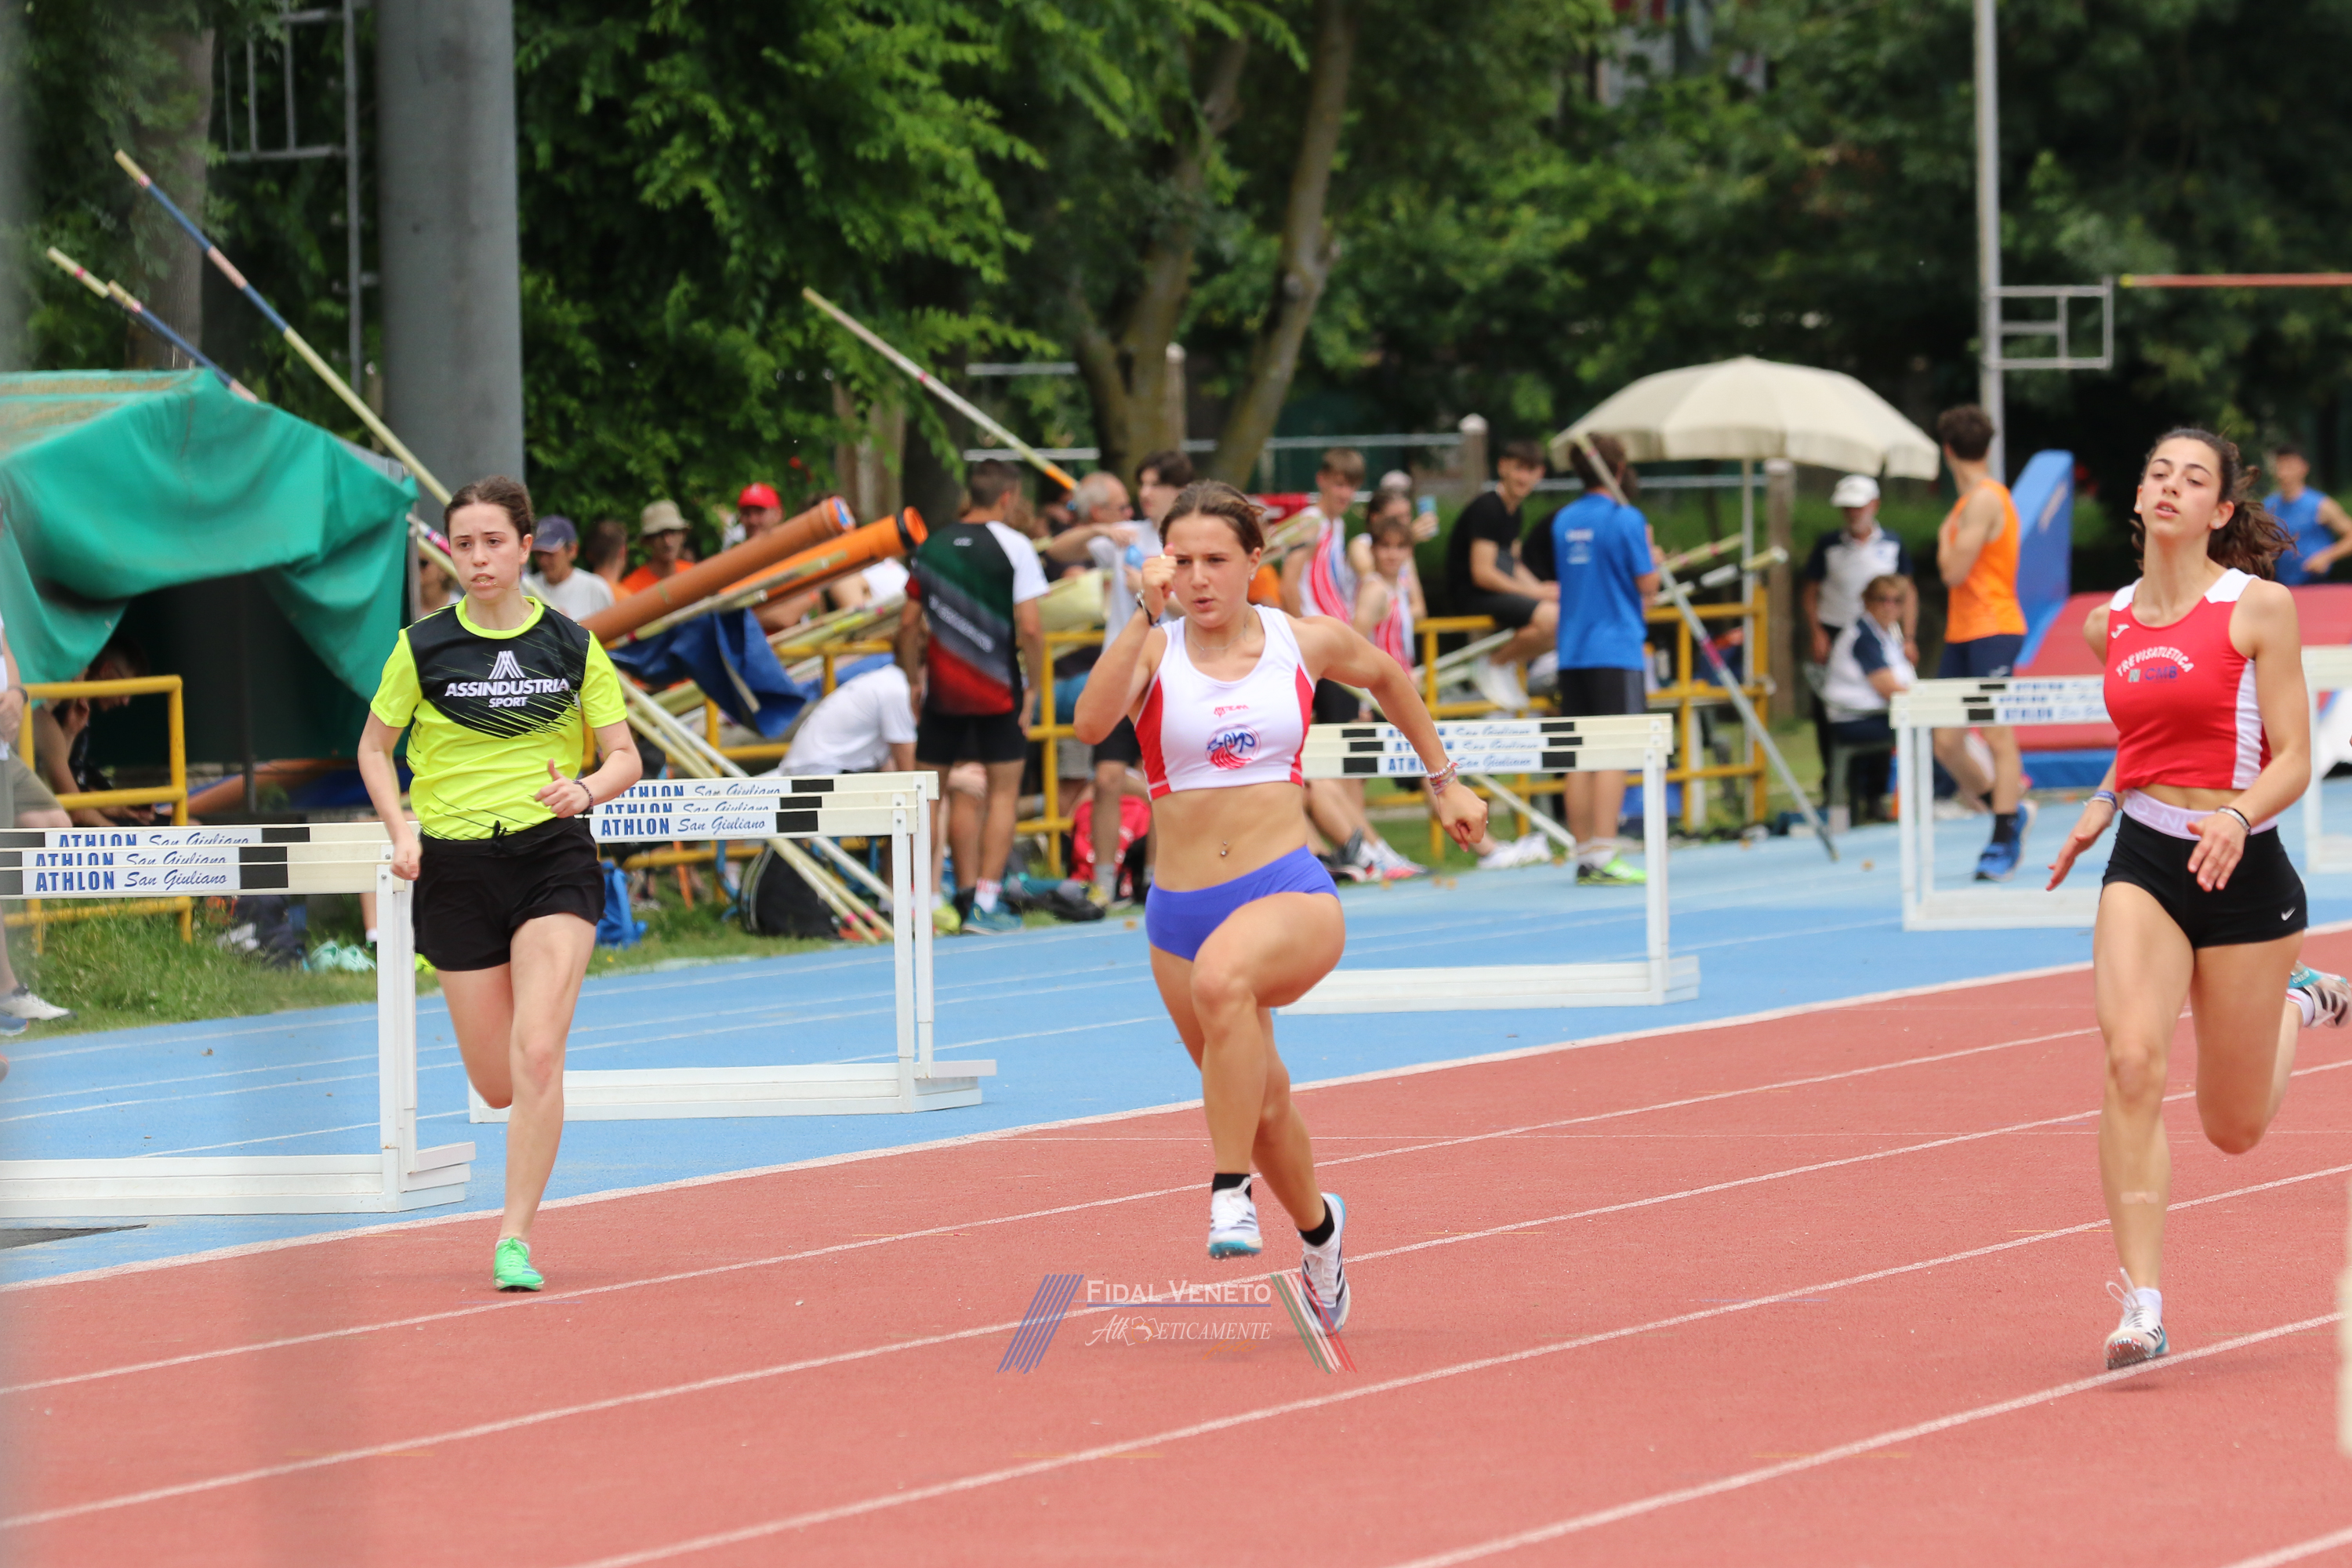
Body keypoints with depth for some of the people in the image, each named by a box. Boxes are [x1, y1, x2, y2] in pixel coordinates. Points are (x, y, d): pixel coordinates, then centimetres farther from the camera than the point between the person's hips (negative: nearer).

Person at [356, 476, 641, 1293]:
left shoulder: (571, 645, 1)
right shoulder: (424, 647, 0)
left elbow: (624, 756, 6)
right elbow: (375, 747, 12)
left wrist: (588, 788, -17)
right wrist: (401, 829, -4)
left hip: (554, 857, -1)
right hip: (457, 865, 1)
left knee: (537, 1055, -17)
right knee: (497, 1083, 3)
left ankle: (515, 1236, -11)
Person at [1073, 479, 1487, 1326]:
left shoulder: (1307, 642, 3)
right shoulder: (1152, 652, -1)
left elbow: (1389, 678, 24)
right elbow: (1091, 721, -22)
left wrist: (1444, 781, 29)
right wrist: (1147, 615, -26)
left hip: (1292, 893, -3)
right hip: (1182, 908, 3)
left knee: (1222, 972, -38)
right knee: (1260, 1104, 14)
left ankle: (1231, 1192, -32)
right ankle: (1316, 1226, 46)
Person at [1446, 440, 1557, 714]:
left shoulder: (1513, 510, 14)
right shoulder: (1487, 507, -15)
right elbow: (1482, 574, -20)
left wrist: (1542, 589, 5)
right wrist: (1535, 592, -16)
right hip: (1471, 596, -10)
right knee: (1549, 617, -28)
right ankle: (1493, 666, -9)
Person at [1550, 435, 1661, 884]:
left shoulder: (1564, 521, 11)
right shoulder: (1626, 519, -9)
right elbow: (1647, 584, -9)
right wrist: (1652, 557, 12)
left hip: (1573, 653, 6)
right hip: (1617, 649, -6)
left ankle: (1585, 855, 7)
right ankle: (1603, 854, -14)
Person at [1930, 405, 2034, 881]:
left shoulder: (1984, 501, -14)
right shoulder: (1970, 502, 16)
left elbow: (1955, 571, -17)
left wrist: (1945, 538, -1)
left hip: (1993, 631, -9)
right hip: (1962, 633, 9)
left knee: (1998, 736, -6)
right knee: (1946, 743, 6)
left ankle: (2004, 845, -5)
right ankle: (2011, 811, 22)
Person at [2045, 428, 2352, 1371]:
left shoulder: (2258, 608, -7)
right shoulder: (2109, 624, 7)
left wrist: (2238, 816, -28)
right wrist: (2100, 808, 6)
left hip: (2242, 868, -3)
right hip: (2142, 865, 3)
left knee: (2233, 1130, 9)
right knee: (2132, 1062, -23)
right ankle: (2142, 1305, -21)